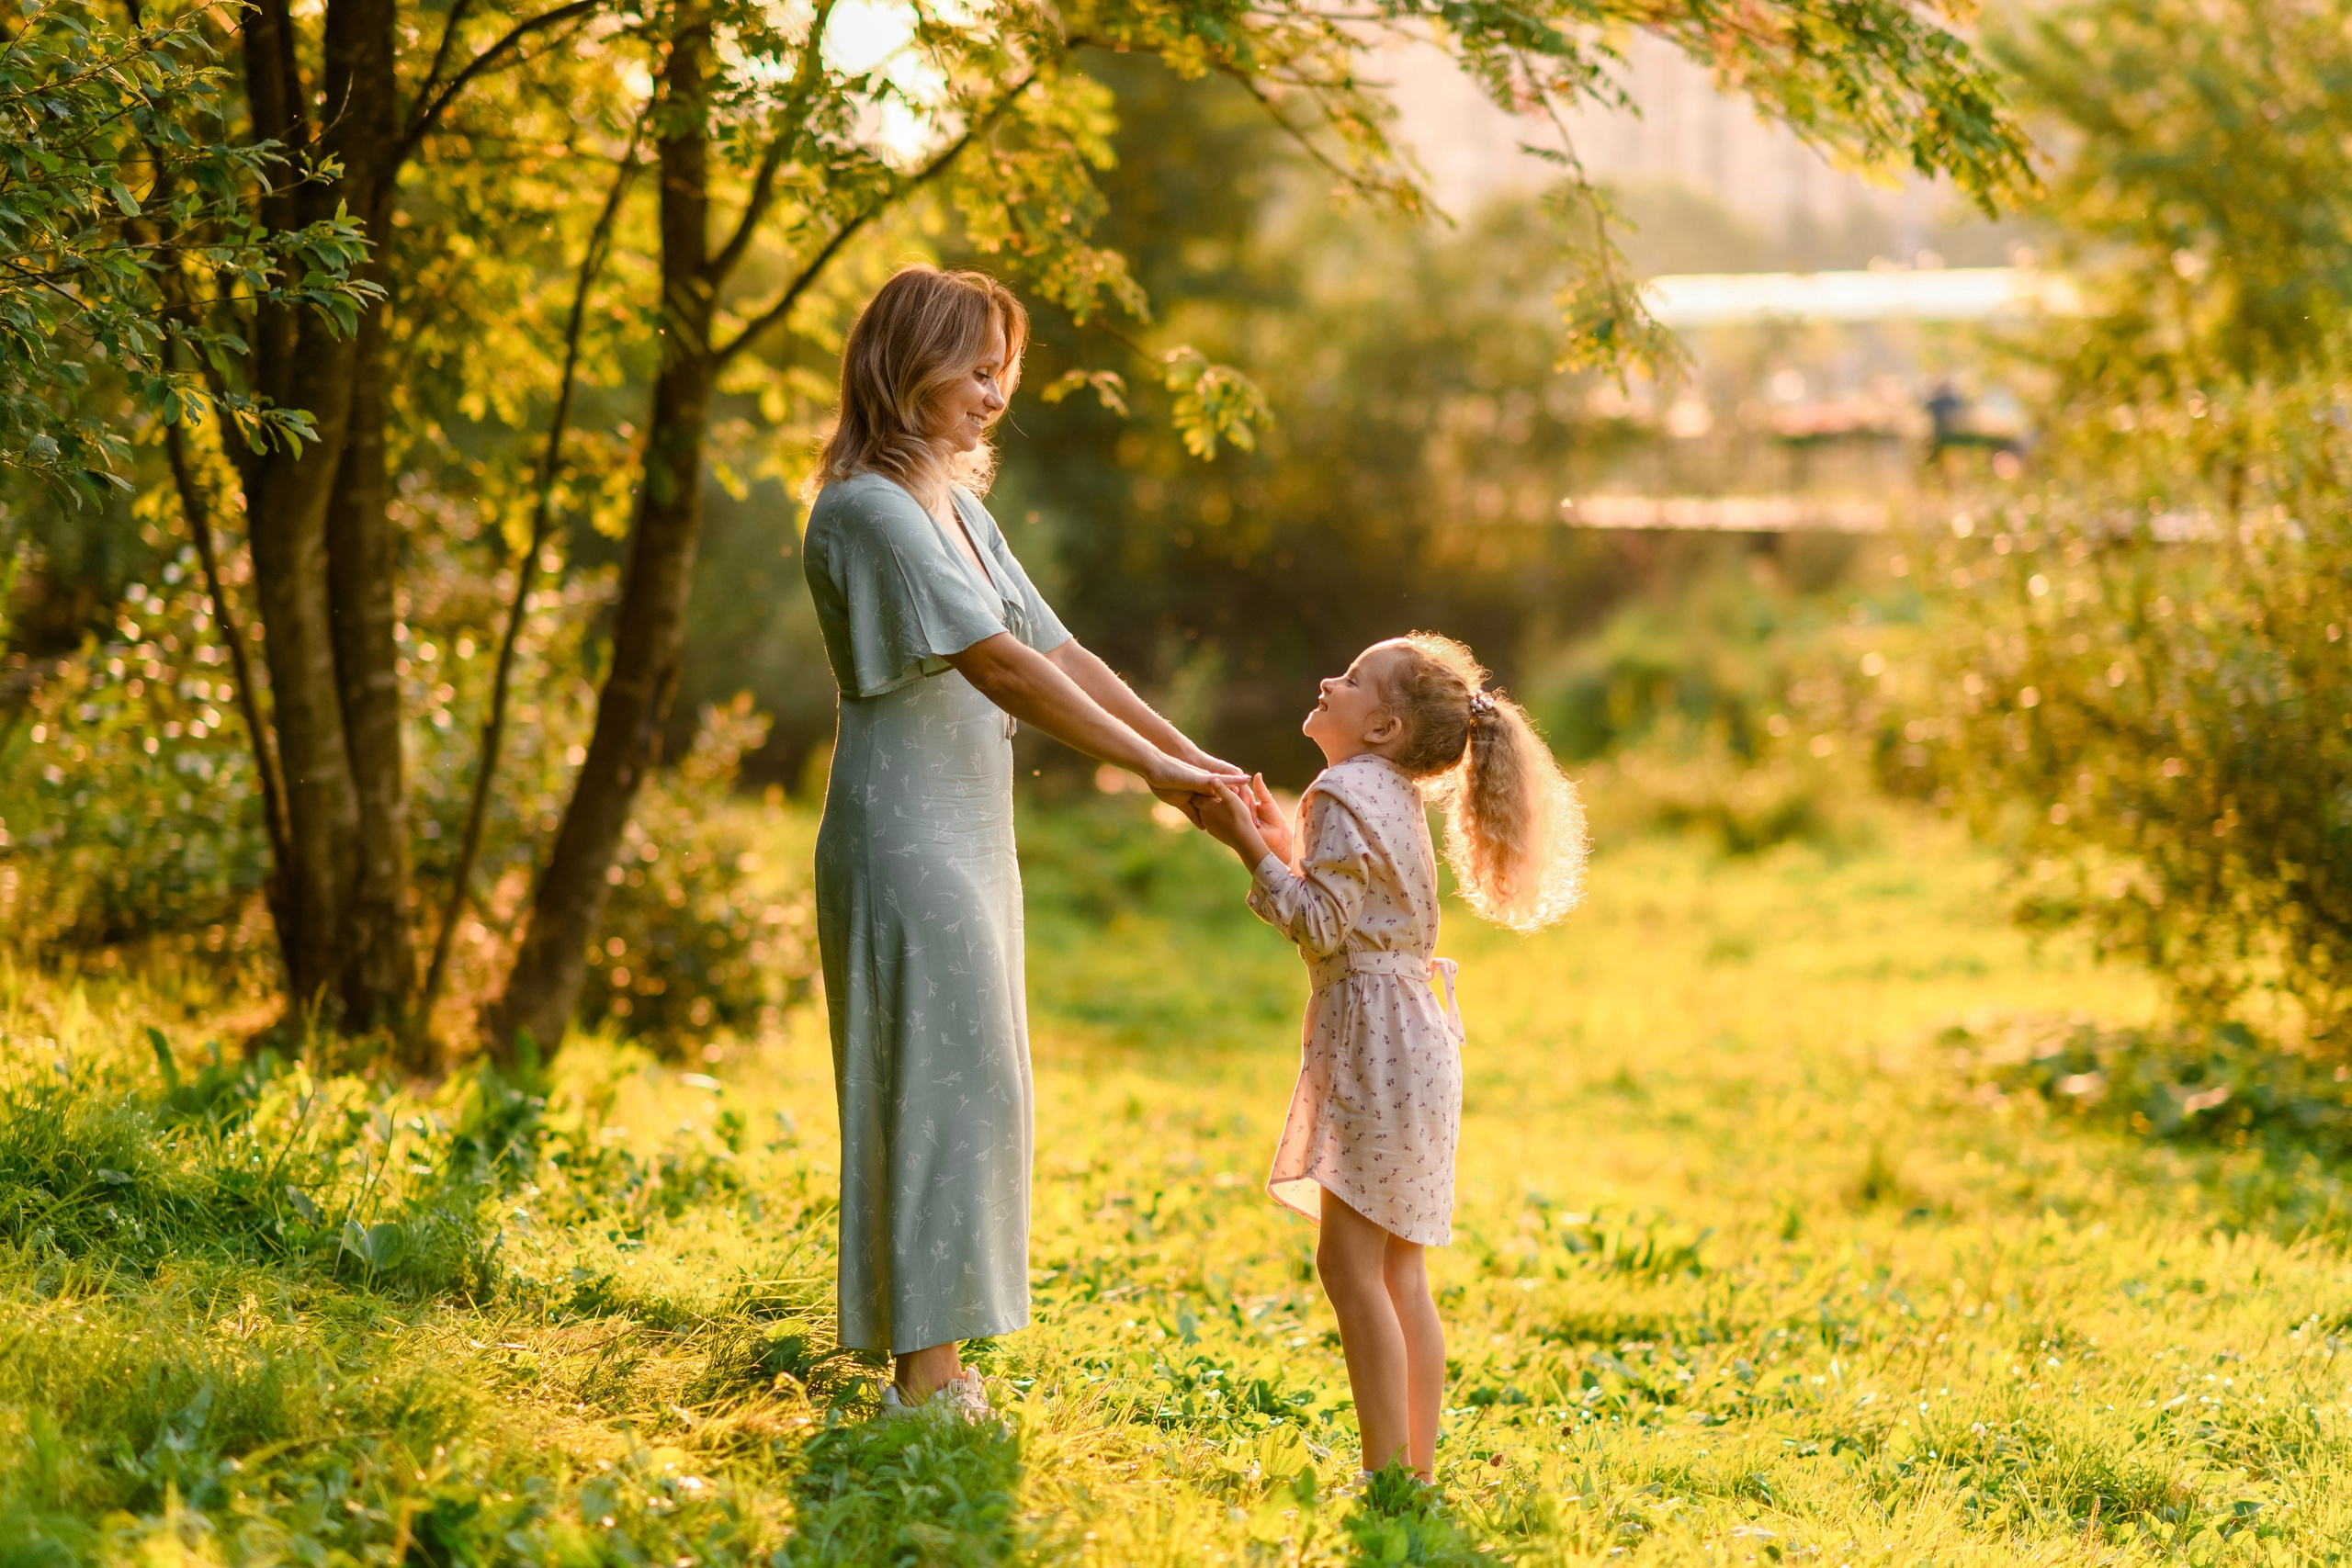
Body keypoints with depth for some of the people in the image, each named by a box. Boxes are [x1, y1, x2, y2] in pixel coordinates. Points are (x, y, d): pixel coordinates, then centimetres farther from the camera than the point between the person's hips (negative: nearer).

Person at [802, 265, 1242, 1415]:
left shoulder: (959, 510, 16)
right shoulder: (868, 511, -15)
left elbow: (1060, 654, 14)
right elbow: (1002, 670, -21)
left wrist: (1194, 759, 4)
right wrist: (1153, 769, -20)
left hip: (970, 844, 9)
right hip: (905, 840, -9)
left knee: (972, 1098, 11)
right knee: (941, 1095, -8)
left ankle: (938, 1368, 17)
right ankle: (923, 1381, -2)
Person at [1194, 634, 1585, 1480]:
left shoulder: (1345, 795, -12)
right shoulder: (1393, 798, 17)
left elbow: (1322, 928, -18)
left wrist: (1253, 852, -16)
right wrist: (1284, 847, 20)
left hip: (1374, 1039, -10)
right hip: (1410, 1036, 10)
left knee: (1351, 1264, -10)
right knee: (1397, 1271, 11)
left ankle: (1387, 1471, -12)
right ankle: (1418, 1466, 13)